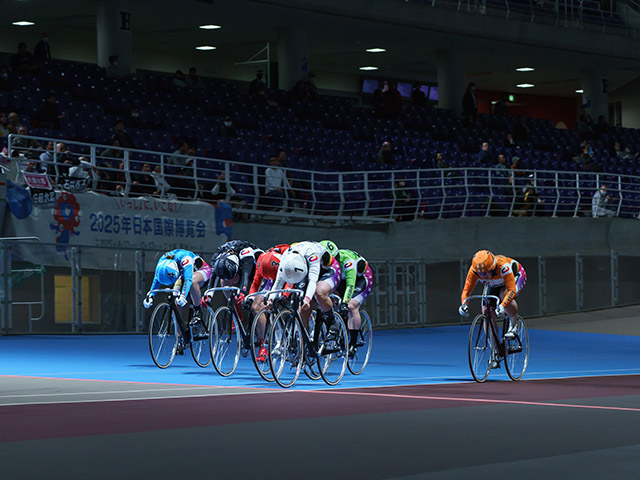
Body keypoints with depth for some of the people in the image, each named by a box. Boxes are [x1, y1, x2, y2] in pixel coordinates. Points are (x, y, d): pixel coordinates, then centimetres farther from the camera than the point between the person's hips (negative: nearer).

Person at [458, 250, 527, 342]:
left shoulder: (503, 266, -43)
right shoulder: (474, 270, -32)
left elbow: (512, 290, -49)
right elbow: (466, 290, -28)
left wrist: (502, 306, -64)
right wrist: (464, 304, -48)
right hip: (493, 285, 5)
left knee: (504, 294, -37)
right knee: (486, 312, -10)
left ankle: (514, 325, -12)